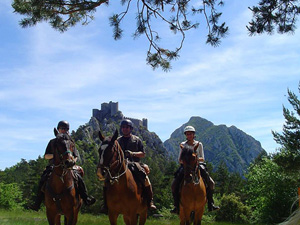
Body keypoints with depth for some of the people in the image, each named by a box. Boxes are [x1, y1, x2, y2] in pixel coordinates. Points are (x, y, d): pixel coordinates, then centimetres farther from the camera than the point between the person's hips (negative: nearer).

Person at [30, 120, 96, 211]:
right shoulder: (52, 142, 15)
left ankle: (86, 198, -14)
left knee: (78, 177, -25)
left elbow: (75, 156, 14)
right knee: (43, 179, -23)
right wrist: (54, 155, -8)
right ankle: (37, 204, -18)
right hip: (54, 166, 0)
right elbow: (46, 156, 12)